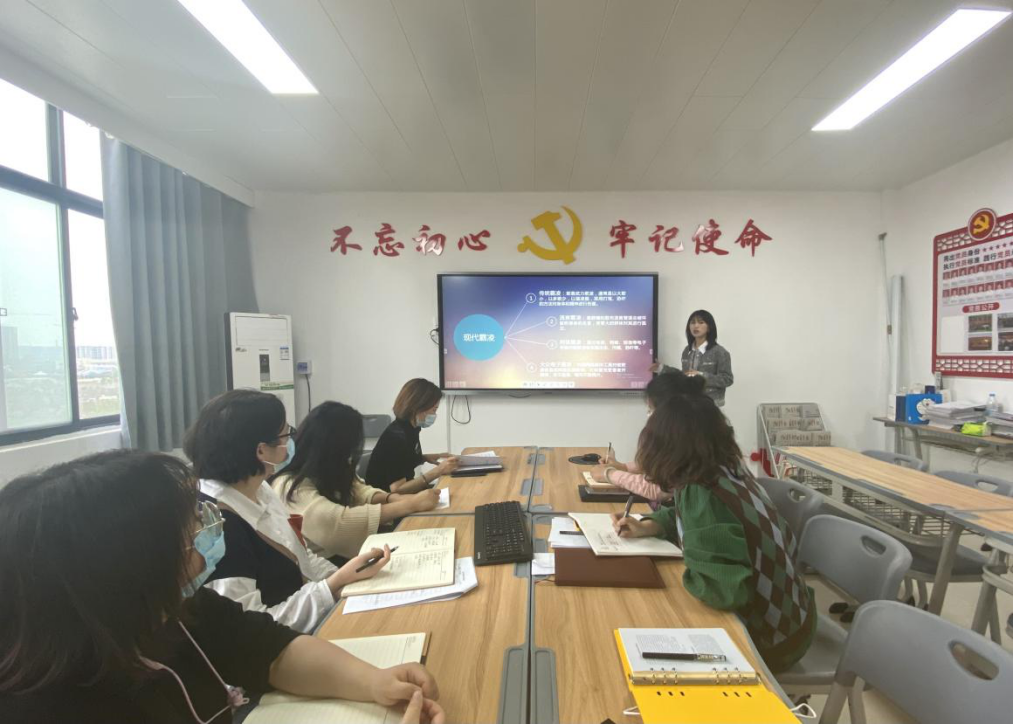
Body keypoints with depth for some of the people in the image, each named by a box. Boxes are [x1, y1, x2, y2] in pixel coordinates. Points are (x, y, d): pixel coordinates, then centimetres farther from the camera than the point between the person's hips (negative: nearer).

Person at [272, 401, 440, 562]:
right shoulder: (291, 488, -24)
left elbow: (357, 491, 8)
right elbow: (341, 521, -34)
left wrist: (394, 498, -14)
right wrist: (411, 505, -29)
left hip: (342, 554, 7)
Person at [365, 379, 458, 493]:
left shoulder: (410, 428, 1)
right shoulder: (397, 436, -24)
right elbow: (397, 489, -26)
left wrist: (426, 458, 0)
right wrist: (438, 471, -27)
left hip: (401, 492, 8)